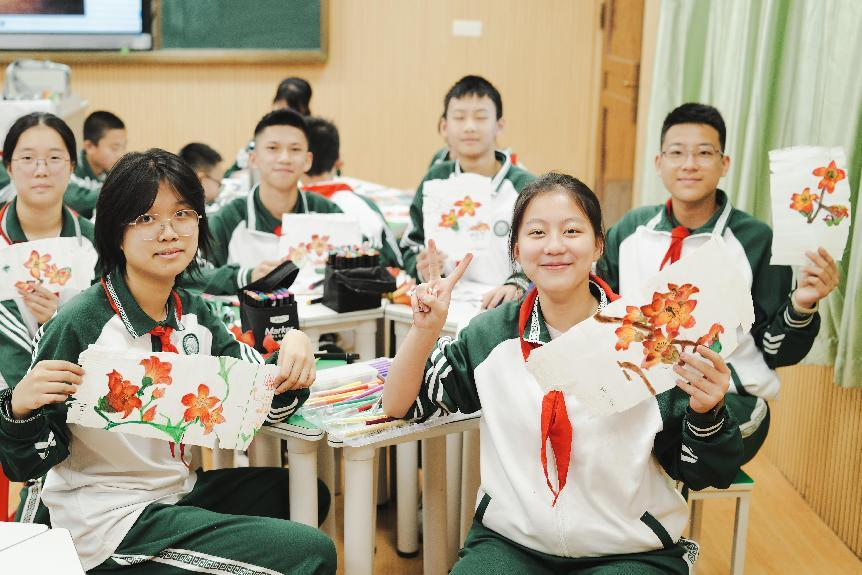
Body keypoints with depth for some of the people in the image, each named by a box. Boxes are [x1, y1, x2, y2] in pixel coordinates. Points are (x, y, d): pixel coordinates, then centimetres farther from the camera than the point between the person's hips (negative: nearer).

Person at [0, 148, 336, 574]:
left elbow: (266, 404, 1)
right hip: (108, 520, -7)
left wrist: (293, 349, -19)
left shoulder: (192, 314, 0)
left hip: (178, 489, 7)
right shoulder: (76, 326, -20)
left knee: (309, 493, 23)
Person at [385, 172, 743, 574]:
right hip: (509, 542, 2)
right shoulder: (493, 334, 1)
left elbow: (701, 475, -2)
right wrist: (425, 330, -12)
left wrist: (706, 412, -23)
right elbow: (400, 406, 4)